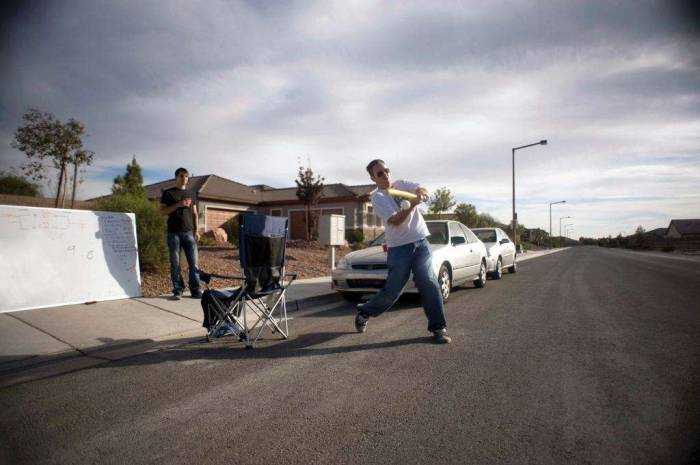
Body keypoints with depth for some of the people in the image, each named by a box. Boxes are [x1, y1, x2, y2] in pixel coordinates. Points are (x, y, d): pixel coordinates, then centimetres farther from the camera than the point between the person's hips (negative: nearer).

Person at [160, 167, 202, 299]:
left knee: (194, 262, -3)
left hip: (189, 232, 3)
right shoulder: (168, 193, 6)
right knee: (175, 263, 0)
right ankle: (178, 290, 7)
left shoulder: (190, 194, 17)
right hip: (173, 233, -2)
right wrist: (178, 204, -13)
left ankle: (195, 289, 3)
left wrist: (196, 230, 7)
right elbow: (162, 211, -1)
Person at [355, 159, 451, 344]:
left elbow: (421, 189, -6)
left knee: (429, 283, -5)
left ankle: (438, 327, 5)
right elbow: (395, 220, -18)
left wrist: (421, 192, -30)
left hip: (420, 241, 4)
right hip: (399, 247, -4)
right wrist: (413, 204, -31)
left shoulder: (401, 184, 11)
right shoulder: (377, 197, -6)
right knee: (392, 289, 2)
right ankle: (364, 312, 26)